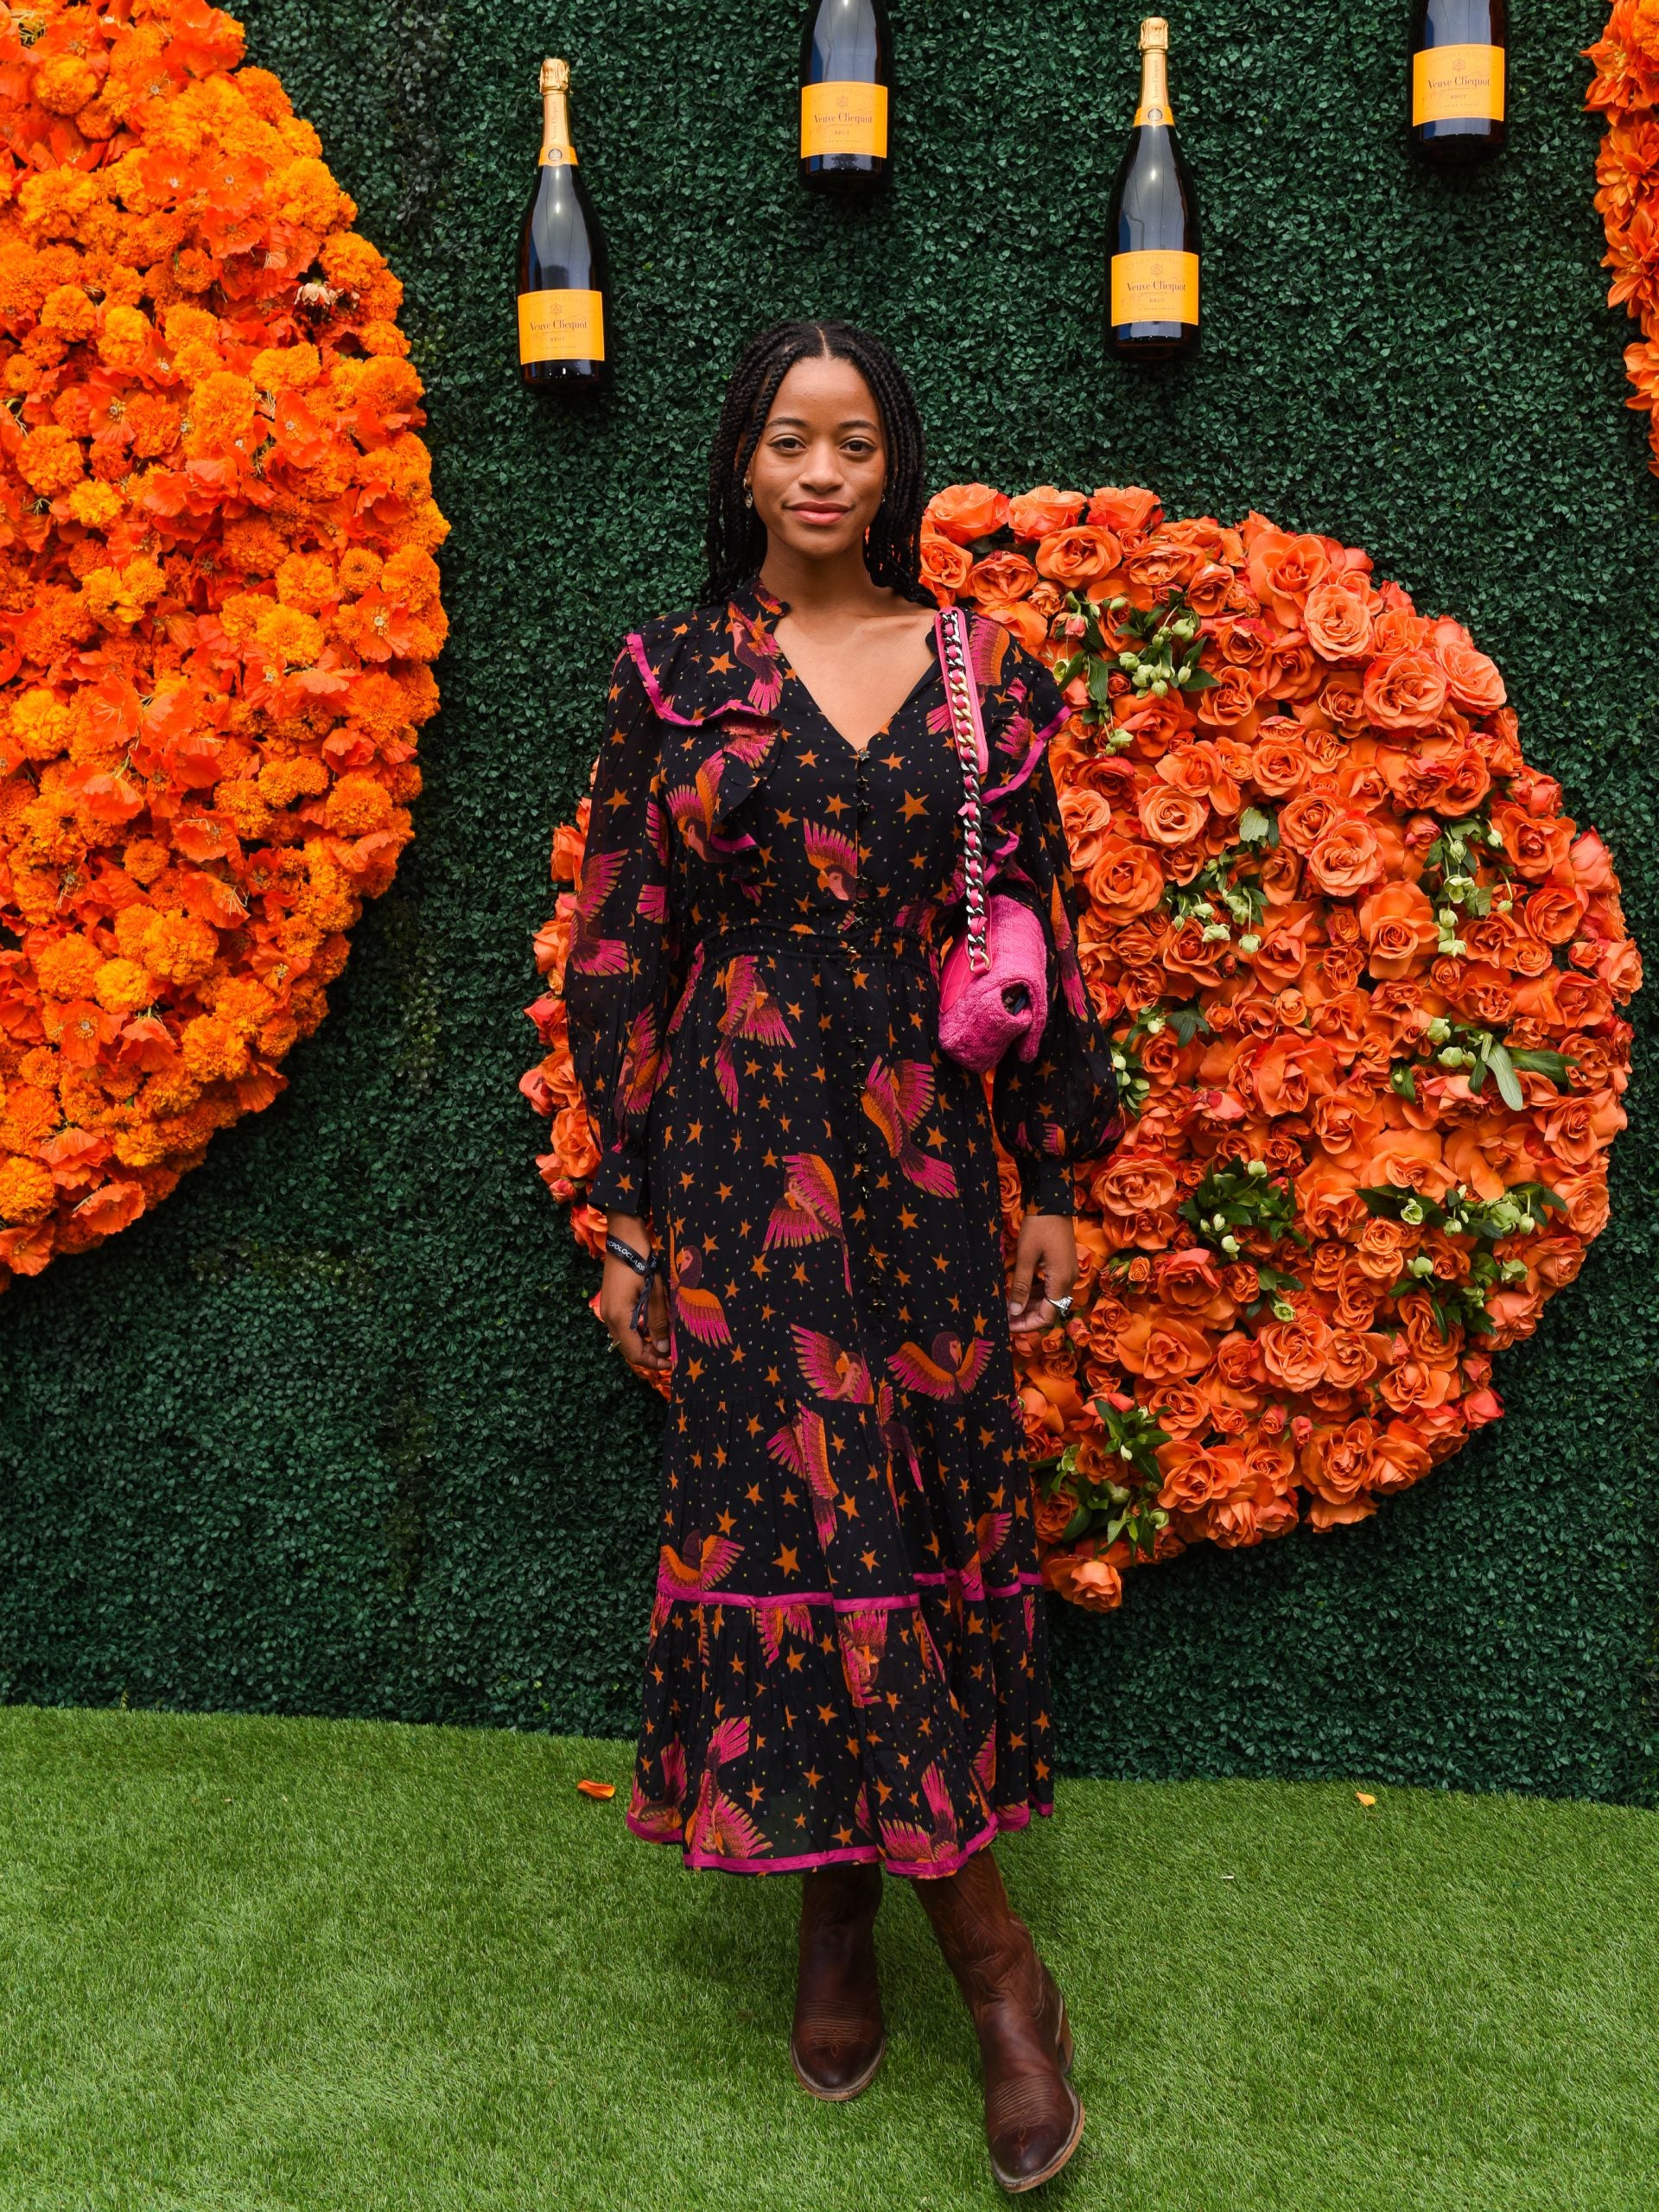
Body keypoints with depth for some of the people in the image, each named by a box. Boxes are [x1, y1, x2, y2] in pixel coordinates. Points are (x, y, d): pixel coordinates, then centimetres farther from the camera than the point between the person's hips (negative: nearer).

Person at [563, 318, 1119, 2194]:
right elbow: (619, 950, 1)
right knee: (801, 1501, -4)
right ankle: (981, 1940, 11)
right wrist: (628, 1214, -2)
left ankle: (847, 1906, 25)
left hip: (927, 1157, 2)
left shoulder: (980, 673, 5)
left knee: (936, 1499, 5)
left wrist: (1051, 1186, 6)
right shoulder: (673, 674, 2)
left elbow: (1040, 936, 8)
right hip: (743, 1155, -2)